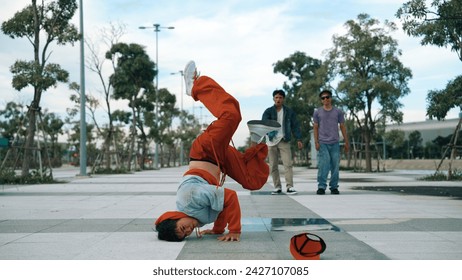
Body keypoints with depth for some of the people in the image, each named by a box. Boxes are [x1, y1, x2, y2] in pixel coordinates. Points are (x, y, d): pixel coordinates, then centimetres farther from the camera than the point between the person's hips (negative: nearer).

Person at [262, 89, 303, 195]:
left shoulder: (289, 112, 7)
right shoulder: (268, 111, 5)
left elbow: (295, 125, 8)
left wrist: (298, 139, -1)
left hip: (284, 141, -1)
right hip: (272, 141, 1)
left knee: (288, 164, -11)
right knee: (273, 166, 3)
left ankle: (290, 187, -12)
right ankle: (277, 187, 11)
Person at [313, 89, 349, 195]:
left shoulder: (338, 112, 9)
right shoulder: (317, 112, 7)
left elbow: (342, 127, 11)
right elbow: (315, 128, 7)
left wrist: (346, 142, 9)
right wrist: (316, 142, -3)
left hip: (335, 143, 2)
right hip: (323, 143, -1)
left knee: (335, 166, 2)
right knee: (323, 165, -12)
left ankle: (334, 187, 10)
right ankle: (321, 187, -9)